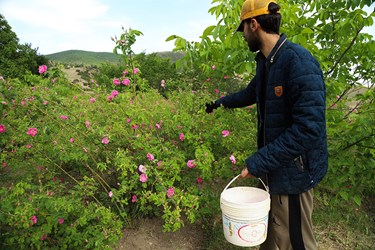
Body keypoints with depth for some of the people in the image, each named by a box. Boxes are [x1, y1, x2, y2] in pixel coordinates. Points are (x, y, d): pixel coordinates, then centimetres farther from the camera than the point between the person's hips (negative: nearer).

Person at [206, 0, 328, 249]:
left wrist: (259, 161, -25)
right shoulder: (266, 62, 6)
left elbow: (309, 128, -28)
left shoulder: (299, 62, -23)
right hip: (275, 167, 9)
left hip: (292, 172, -8)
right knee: (271, 230, 24)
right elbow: (251, 92, 26)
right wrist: (221, 103, 40)